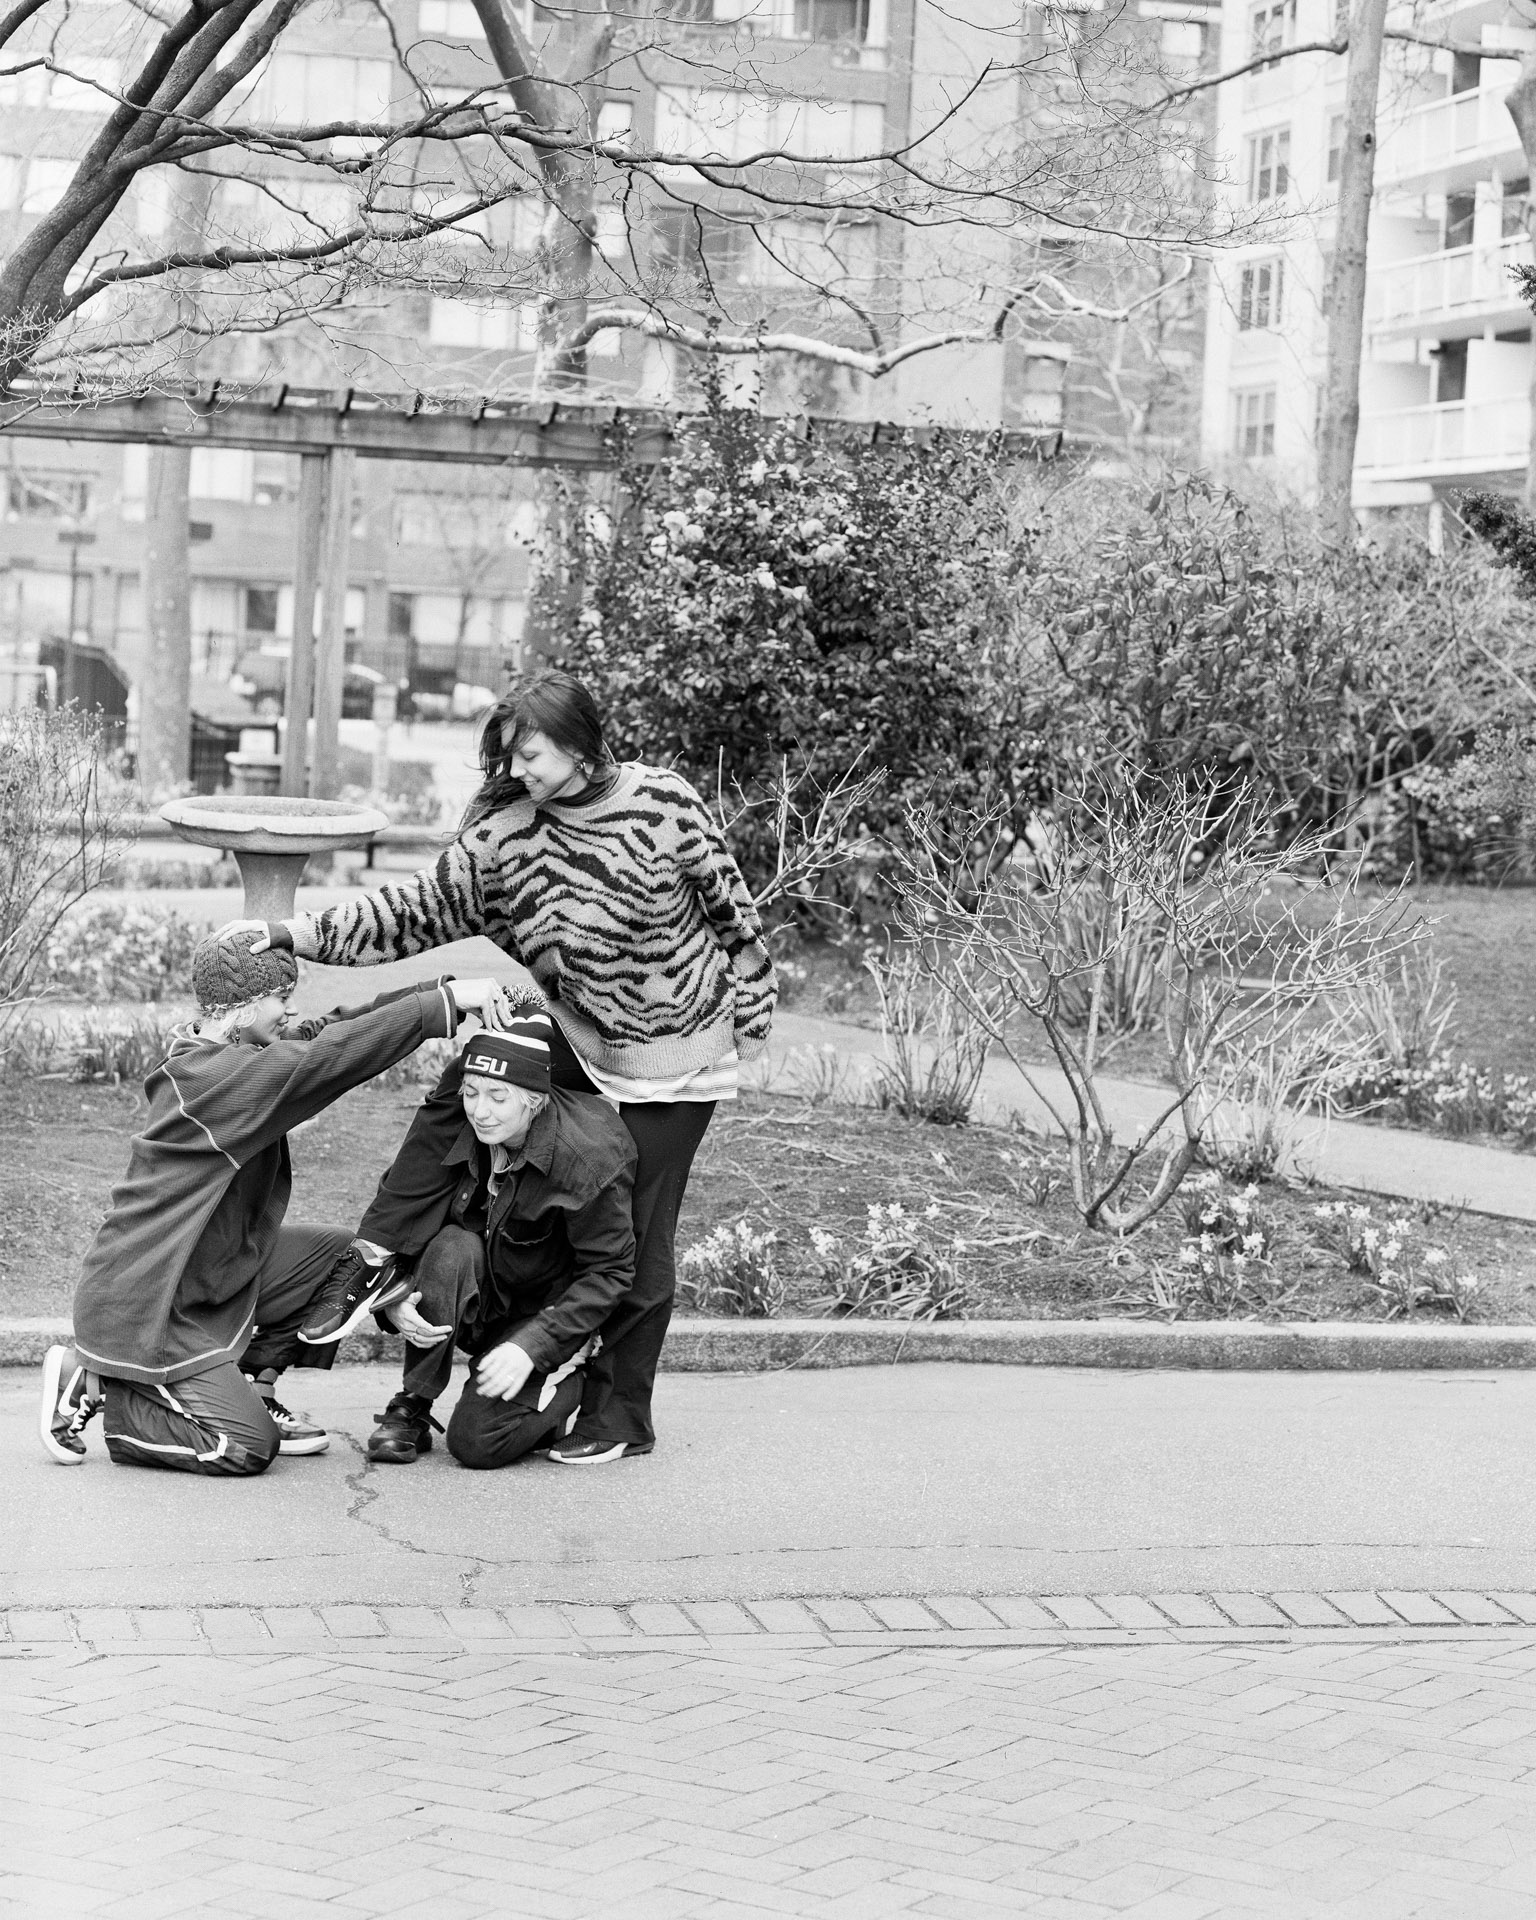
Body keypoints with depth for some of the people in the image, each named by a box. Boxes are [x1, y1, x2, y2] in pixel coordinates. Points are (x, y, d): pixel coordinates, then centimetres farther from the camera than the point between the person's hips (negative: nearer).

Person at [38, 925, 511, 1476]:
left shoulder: (230, 1054, 5)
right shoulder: (214, 1075, -24)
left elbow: (325, 1031, 6)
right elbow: (332, 1055, -32)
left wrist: (447, 993, -4)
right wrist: (445, 1002, -31)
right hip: (143, 1304, -10)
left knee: (339, 1254, 6)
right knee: (246, 1448, -13)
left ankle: (250, 1387, 13)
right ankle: (95, 1385, 1)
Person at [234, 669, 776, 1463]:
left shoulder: (664, 802, -17)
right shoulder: (503, 833, -8)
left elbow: (730, 906, -6)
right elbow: (415, 910, -8)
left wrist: (751, 1011, -1)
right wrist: (292, 934, -16)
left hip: (673, 1056, -4)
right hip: (578, 1038, 4)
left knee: (637, 1234, 1)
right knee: (462, 1089, -16)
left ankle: (620, 1412, 16)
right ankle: (378, 1259, -10)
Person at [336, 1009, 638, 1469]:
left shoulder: (588, 1155, -25)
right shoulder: (452, 1131, -12)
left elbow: (610, 1272, -19)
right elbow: (394, 1215, -2)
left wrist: (531, 1346, -27)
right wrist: (391, 1298, -22)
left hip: (548, 1314, -4)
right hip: (479, 1306, 4)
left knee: (477, 1442, -21)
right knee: (451, 1248, -31)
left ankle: (569, 1386, 11)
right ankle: (410, 1411, -16)